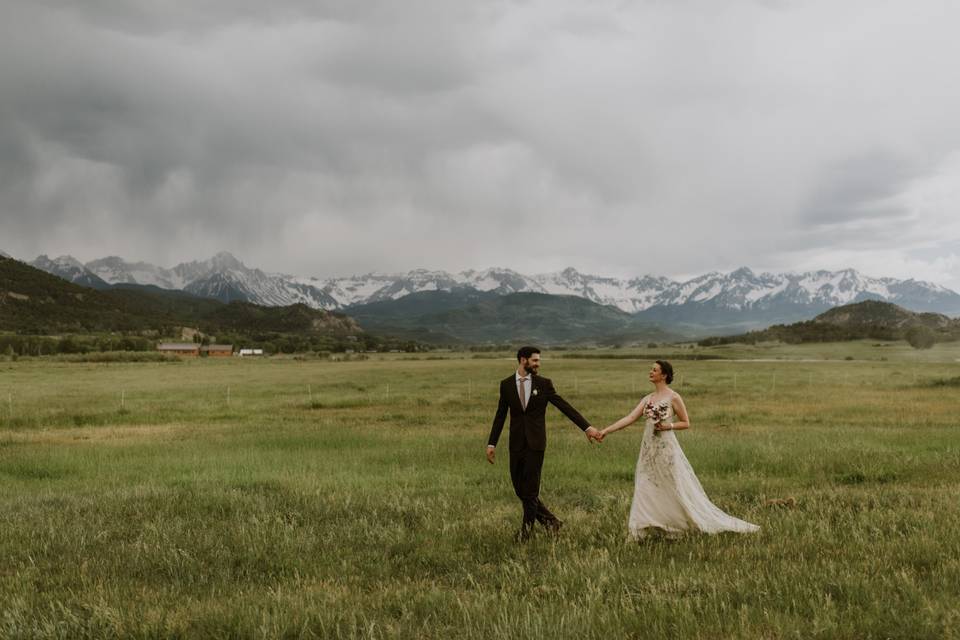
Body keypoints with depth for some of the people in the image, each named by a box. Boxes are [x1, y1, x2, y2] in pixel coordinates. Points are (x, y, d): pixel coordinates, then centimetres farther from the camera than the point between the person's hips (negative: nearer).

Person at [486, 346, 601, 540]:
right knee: (519, 488, 4)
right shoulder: (506, 384, 3)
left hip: (535, 443, -2)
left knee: (530, 489, -2)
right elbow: (500, 416, 7)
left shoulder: (544, 384, -1)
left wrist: (587, 427, -8)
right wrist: (492, 443, 4)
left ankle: (526, 530, 13)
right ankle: (550, 521, 19)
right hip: (516, 443, 2)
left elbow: (565, 407, -1)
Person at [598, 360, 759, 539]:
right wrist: (606, 430, -3)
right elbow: (629, 418, 4)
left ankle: (704, 522, 13)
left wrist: (668, 426, -17)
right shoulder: (648, 399, 10)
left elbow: (686, 423, -1)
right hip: (649, 450, 6)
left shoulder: (673, 397, -7)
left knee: (679, 490, 0)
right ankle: (640, 531, 11)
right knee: (645, 491, 5)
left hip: (666, 449, -6)